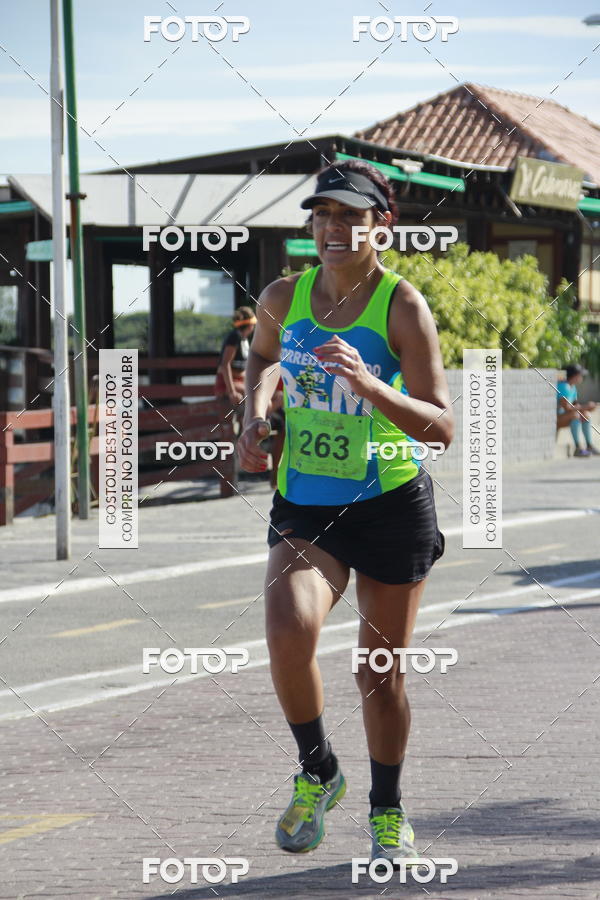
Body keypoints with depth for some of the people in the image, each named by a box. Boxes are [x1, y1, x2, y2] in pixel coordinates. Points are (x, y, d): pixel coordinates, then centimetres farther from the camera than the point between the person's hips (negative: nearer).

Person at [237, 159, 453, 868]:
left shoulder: (403, 307, -13)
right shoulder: (282, 297, 0)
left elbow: (440, 428, -20)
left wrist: (367, 385, -35)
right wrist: (256, 415, 6)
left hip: (391, 507, -2)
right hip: (304, 508, 2)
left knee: (381, 671, 8)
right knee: (288, 633, -24)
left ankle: (388, 809, 33)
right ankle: (318, 774, 2)